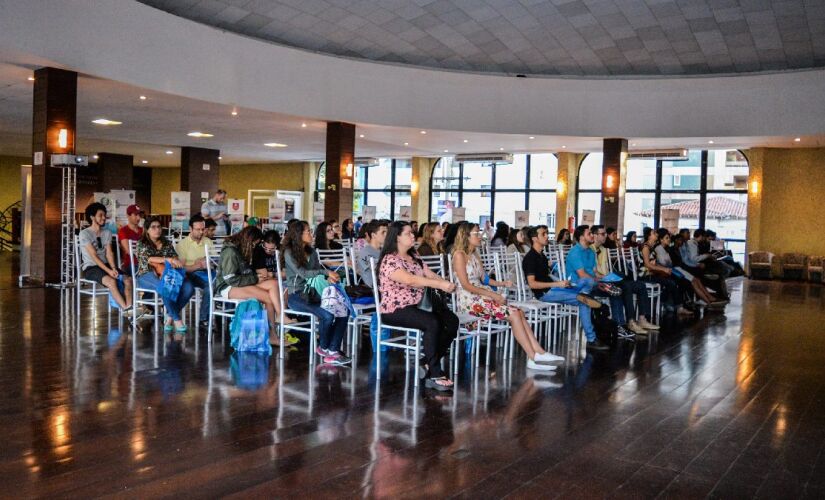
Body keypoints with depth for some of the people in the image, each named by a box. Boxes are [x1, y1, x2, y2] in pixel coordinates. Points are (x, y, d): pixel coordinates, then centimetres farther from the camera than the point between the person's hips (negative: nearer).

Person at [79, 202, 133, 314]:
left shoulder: (107, 233, 12)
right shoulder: (84, 234, -6)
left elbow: (109, 253, 3)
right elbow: (94, 256, -14)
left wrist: (114, 268, -16)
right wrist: (108, 271, -22)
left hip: (105, 265, 6)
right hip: (90, 267, -6)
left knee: (128, 279, -21)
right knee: (111, 281, -34)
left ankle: (128, 308, -33)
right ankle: (125, 308, -35)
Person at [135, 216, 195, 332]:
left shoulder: (167, 244, 18)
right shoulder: (142, 244, 4)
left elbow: (175, 258, 10)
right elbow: (149, 259, -14)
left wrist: (176, 262, -16)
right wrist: (168, 259, -27)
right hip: (147, 276, -5)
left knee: (188, 287, -24)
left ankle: (169, 316, -14)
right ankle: (177, 319, -26)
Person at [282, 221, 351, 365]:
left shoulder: (312, 252, 16)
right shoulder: (289, 253, -4)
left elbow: (318, 272, 13)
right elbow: (303, 273, -15)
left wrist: (328, 278, -11)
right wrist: (327, 272, -19)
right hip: (296, 295, -6)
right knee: (327, 315, -29)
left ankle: (332, 351, -19)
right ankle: (323, 347, -2)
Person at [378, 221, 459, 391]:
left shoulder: (414, 258, 17)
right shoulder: (390, 260, -13)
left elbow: (430, 275, 9)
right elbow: (409, 280, -29)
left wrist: (447, 284, -13)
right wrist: (441, 285, -33)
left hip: (416, 306, 9)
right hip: (395, 310, -8)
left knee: (452, 321, -10)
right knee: (432, 323, -31)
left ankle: (429, 364, -1)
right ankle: (434, 375, -26)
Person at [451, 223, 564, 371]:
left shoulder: (474, 254, 19)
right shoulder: (460, 255, -8)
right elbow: (466, 285, -15)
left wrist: (502, 284, 3)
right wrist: (492, 295, -17)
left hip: (482, 296, 8)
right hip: (469, 300, -8)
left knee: (519, 312, -11)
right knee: (513, 313, -20)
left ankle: (538, 352, -16)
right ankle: (533, 358, -17)